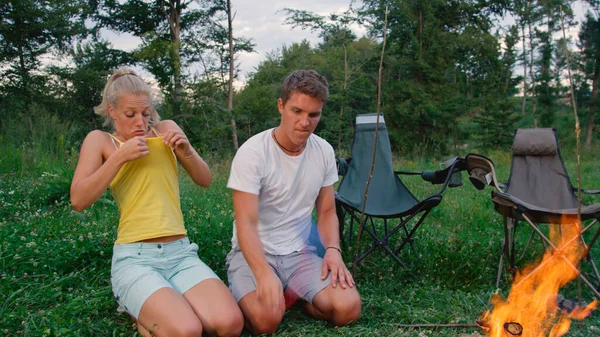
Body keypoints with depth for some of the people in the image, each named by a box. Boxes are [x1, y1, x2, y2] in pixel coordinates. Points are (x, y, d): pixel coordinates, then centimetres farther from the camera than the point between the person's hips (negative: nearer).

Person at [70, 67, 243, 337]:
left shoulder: (166, 130, 12)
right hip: (134, 257, -3)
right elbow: (78, 201, -7)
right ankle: (146, 315, 5)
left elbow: (205, 181, 13)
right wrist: (120, 157, -14)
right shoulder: (100, 140, 6)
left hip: (181, 253, 4)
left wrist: (187, 151, -6)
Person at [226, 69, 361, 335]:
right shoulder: (252, 153, -17)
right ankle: (245, 298, 4)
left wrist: (333, 250, -12)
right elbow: (246, 223, -22)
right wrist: (264, 273, -39)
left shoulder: (324, 152, 0)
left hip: (300, 253, 4)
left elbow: (327, 212, 8)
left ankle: (291, 294, 9)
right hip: (253, 253, -3)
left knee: (348, 308, -20)